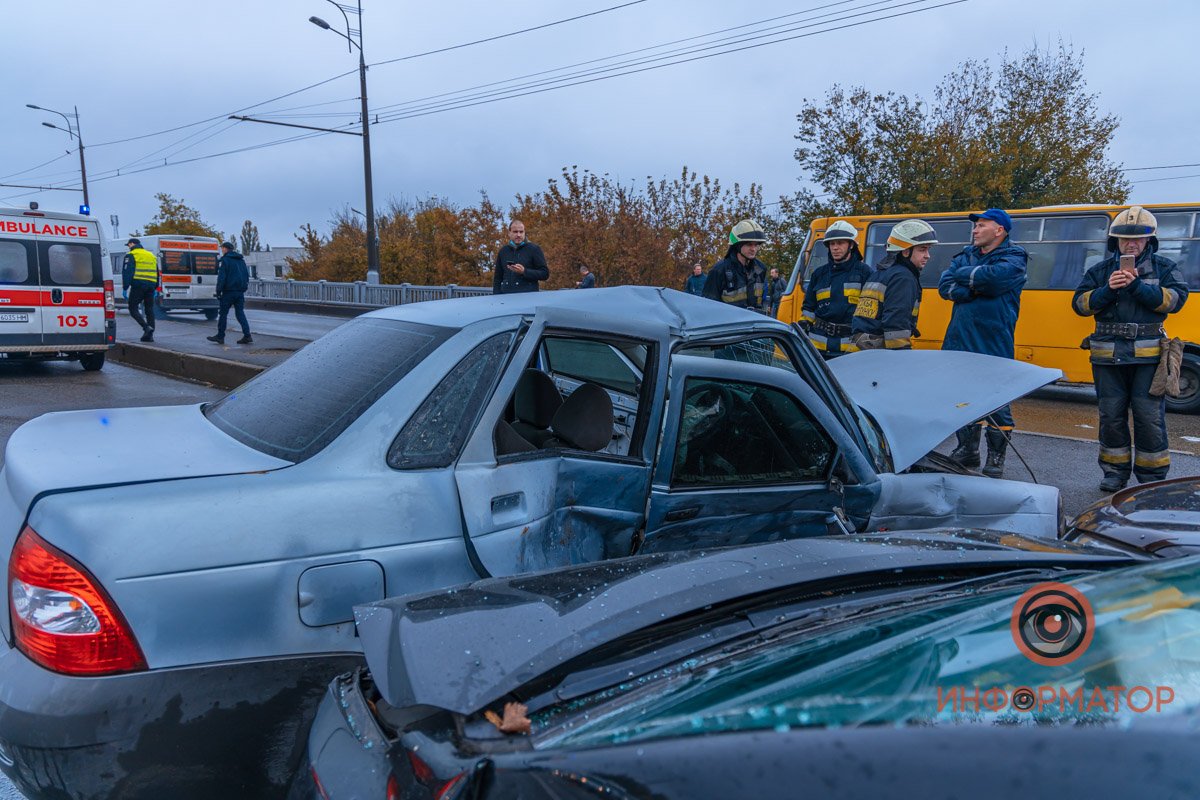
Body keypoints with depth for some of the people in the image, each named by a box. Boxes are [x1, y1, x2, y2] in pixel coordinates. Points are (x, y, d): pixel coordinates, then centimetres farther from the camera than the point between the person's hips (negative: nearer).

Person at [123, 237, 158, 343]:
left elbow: (127, 272, -8)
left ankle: (146, 327, -20)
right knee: (149, 309, 7)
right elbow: (157, 274, 22)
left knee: (133, 308, -1)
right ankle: (149, 335, 5)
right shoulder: (151, 255, 20)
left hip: (138, 285, -6)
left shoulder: (131, 255, 0)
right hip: (150, 285, 6)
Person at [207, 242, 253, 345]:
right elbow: (247, 276, 19)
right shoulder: (241, 260, 15)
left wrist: (218, 292, -9)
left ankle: (220, 336, 9)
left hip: (229, 291, -6)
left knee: (223, 313, 4)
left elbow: (221, 277, -13)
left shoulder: (224, 260, -7)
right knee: (240, 313, 5)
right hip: (240, 292, 6)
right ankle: (247, 335, -8)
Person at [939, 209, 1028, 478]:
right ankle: (967, 450, 28)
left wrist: (964, 274, -7)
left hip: (994, 344, -5)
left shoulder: (1013, 259, -3)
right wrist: (976, 289, -15)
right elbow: (945, 286, -2)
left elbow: (993, 277, -23)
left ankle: (995, 459, 12)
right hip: (960, 342, 6)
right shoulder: (965, 256, 13)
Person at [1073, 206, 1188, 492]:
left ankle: (1153, 476, 12)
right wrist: (1108, 290, -13)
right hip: (1108, 356, 2)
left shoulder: (1164, 268, 8)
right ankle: (1115, 472, 19)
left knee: (1150, 417, 0)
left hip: (1148, 356, -2)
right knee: (1111, 416, 7)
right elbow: (1080, 303, 3)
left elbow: (1176, 299, -6)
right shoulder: (1100, 270, 11)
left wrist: (1138, 286, -17)